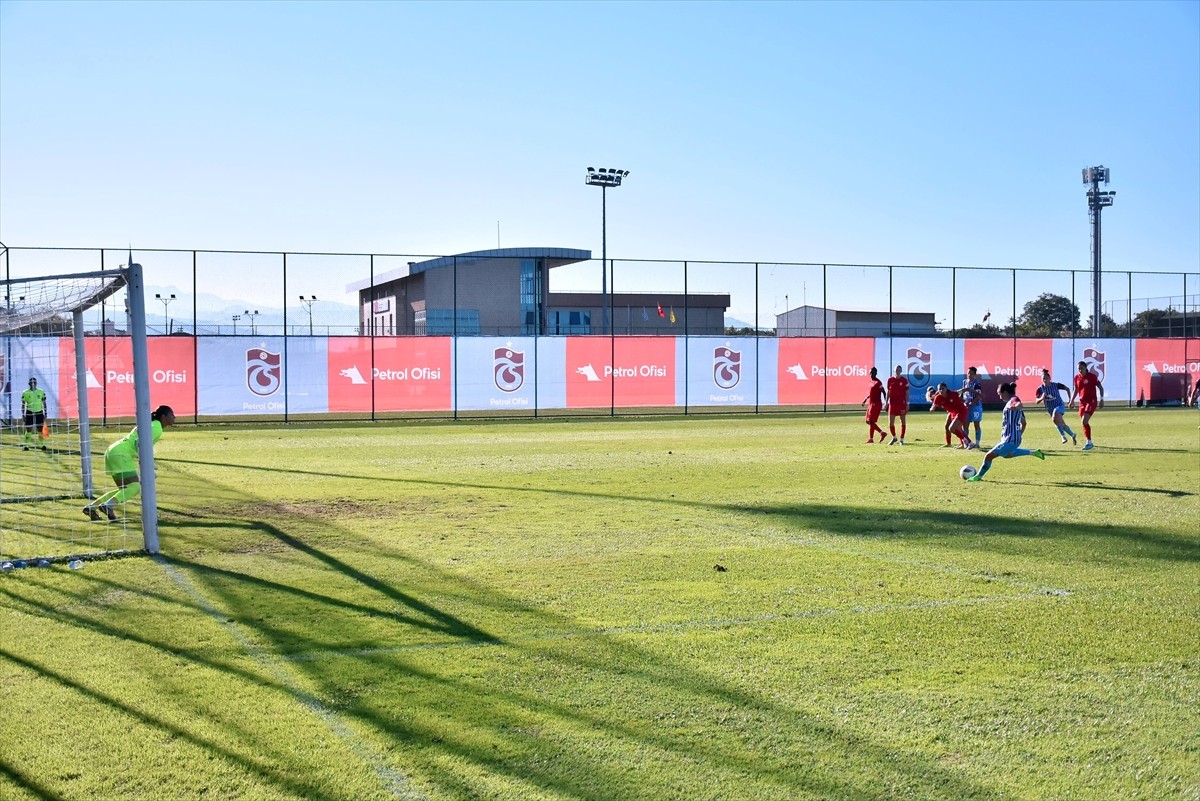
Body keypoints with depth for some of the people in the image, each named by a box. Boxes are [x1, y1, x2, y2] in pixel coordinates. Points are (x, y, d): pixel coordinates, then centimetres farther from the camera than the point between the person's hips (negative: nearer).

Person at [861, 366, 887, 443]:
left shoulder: (878, 382, -13)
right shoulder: (871, 382, 14)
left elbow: (884, 393, -14)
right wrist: (864, 401, 24)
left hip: (876, 404, -9)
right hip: (870, 404, 9)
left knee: (871, 421, -9)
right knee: (868, 421, 10)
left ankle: (871, 438, -4)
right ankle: (881, 432, 16)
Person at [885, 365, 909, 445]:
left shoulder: (904, 380, -1)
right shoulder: (890, 380, 5)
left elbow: (907, 393, 1)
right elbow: (888, 392, 10)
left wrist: (907, 404, -5)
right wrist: (886, 402, 5)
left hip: (902, 403, -2)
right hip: (892, 403, 2)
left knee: (903, 421, 3)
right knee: (890, 422, 0)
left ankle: (901, 439, 12)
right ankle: (894, 437, 21)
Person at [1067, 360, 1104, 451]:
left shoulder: (1092, 376, -9)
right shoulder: (1077, 378, 6)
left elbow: (1100, 388, -2)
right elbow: (1076, 390, 18)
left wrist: (1101, 399, -7)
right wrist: (1072, 401, 10)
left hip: (1092, 402, -6)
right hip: (1082, 402, 6)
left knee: (1084, 421, -19)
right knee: (1084, 423, 9)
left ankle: (1089, 442, -12)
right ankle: (1089, 443, 24)